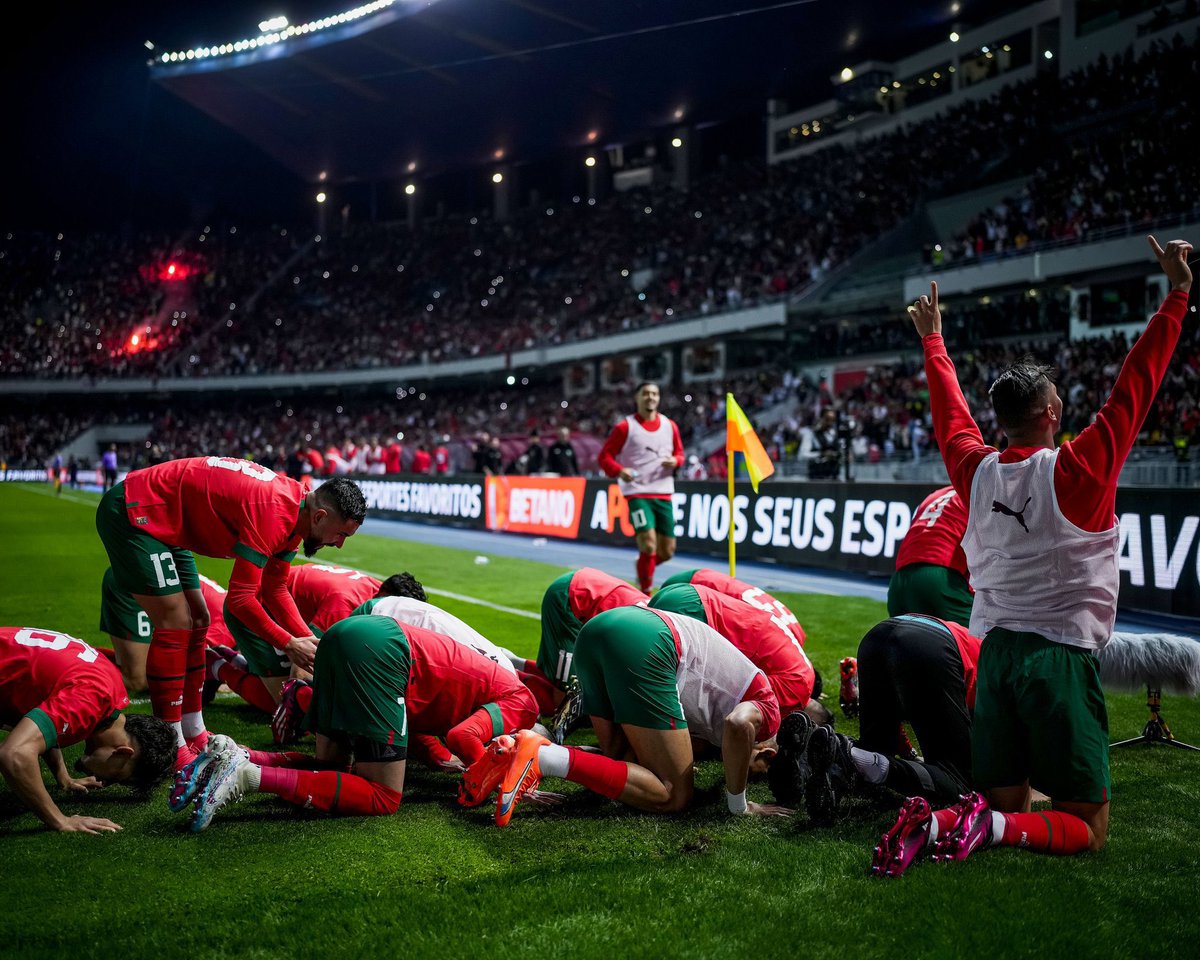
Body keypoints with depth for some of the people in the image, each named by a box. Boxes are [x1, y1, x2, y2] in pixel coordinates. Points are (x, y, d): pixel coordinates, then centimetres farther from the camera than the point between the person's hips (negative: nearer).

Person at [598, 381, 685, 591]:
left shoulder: (670, 426, 9)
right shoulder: (625, 427, -3)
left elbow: (679, 453, 18)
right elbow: (605, 456, -1)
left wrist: (675, 461, -6)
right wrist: (619, 471, -21)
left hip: (664, 494, 5)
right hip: (637, 493, -5)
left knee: (667, 551, 6)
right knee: (648, 543, -19)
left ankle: (643, 568, 39)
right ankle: (646, 592, -4)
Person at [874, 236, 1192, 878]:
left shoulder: (976, 471, 3)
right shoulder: (1075, 471, -10)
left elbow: (950, 414, 20)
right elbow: (1133, 392, -7)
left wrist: (933, 341, 34)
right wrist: (1176, 295, -2)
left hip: (994, 651, 5)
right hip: (1062, 654, -5)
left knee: (1004, 801, 15)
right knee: (1086, 825, 4)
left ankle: (934, 821, -14)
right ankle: (995, 827, -23)